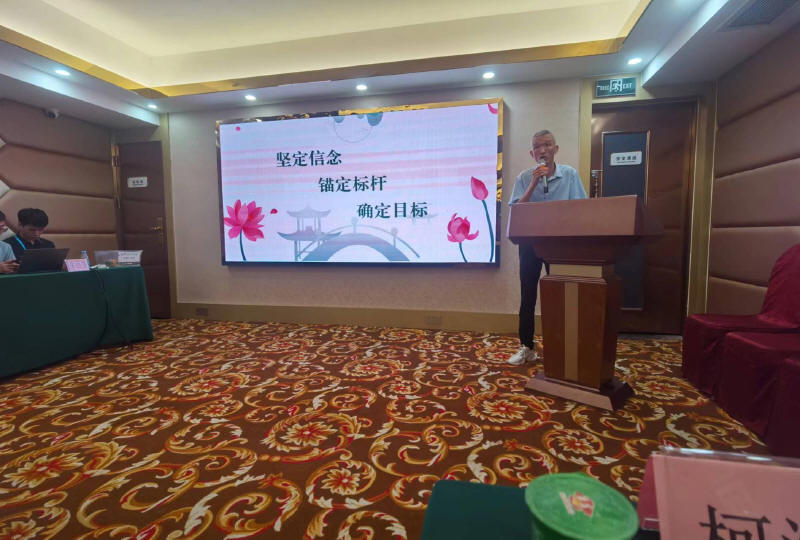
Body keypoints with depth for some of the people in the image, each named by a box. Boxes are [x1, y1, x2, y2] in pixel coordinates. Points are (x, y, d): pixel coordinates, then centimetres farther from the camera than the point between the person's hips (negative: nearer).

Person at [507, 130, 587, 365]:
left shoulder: (570, 174, 0)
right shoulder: (524, 178, 0)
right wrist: (534, 184, -17)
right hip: (530, 242, 1)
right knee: (528, 296, 5)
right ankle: (526, 347, 17)